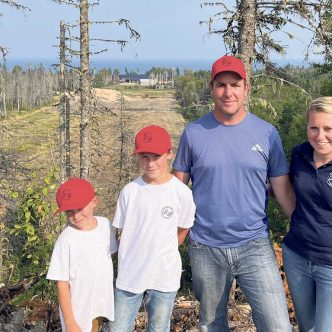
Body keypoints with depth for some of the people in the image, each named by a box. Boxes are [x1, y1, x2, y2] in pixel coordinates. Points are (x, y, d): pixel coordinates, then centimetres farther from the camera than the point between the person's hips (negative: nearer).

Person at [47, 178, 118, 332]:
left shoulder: (105, 224, -7)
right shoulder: (66, 240, -22)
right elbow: (62, 284, -17)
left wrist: (112, 293, 12)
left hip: (102, 303, 5)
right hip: (78, 309, -5)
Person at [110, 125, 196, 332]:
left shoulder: (182, 193, -11)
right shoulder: (130, 191, -7)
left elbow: (183, 230, 4)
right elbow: (124, 231, 4)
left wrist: (162, 253, 7)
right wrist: (138, 257, 1)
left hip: (165, 277, -1)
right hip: (129, 275, 1)